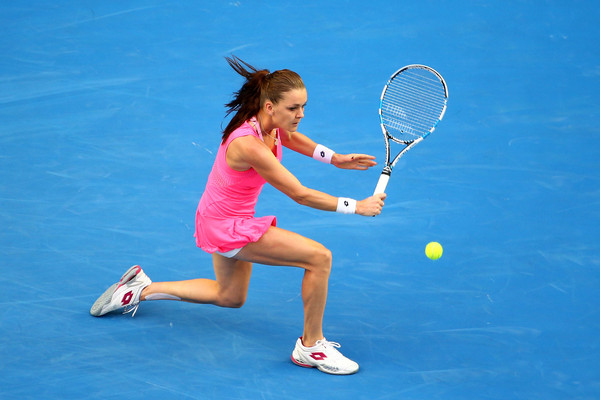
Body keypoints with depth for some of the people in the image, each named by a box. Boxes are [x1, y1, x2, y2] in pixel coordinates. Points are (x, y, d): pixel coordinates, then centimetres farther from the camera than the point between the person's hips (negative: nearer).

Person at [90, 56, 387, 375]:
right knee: (319, 257, -19)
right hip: (227, 228, -10)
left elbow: (291, 137, 18)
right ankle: (310, 346, -4)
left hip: (227, 221, 10)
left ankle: (142, 288, 37)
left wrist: (335, 158, 6)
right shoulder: (249, 145, -35)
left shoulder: (272, 124, -10)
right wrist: (356, 206, -27)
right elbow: (300, 195, -31)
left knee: (229, 297, 32)